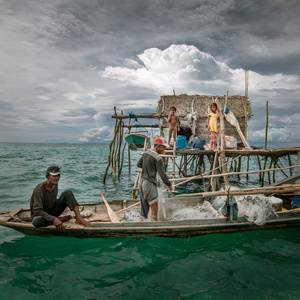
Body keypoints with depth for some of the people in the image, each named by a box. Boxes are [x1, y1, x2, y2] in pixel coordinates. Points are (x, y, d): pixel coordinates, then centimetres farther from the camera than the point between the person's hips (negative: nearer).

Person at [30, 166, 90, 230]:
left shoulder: (55, 185, -4)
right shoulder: (39, 190, -25)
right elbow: (37, 210, -34)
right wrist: (54, 219, -46)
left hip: (53, 211, 6)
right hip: (40, 215, -5)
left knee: (68, 193, -12)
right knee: (36, 221, -42)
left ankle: (79, 218, -25)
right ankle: (60, 219, -18)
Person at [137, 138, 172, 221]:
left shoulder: (146, 153, 8)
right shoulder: (157, 158, -15)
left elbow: (139, 164, 21)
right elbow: (162, 174, -15)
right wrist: (169, 184, -1)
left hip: (142, 181, 9)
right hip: (150, 184, -9)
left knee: (145, 205, 16)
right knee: (154, 209, -5)